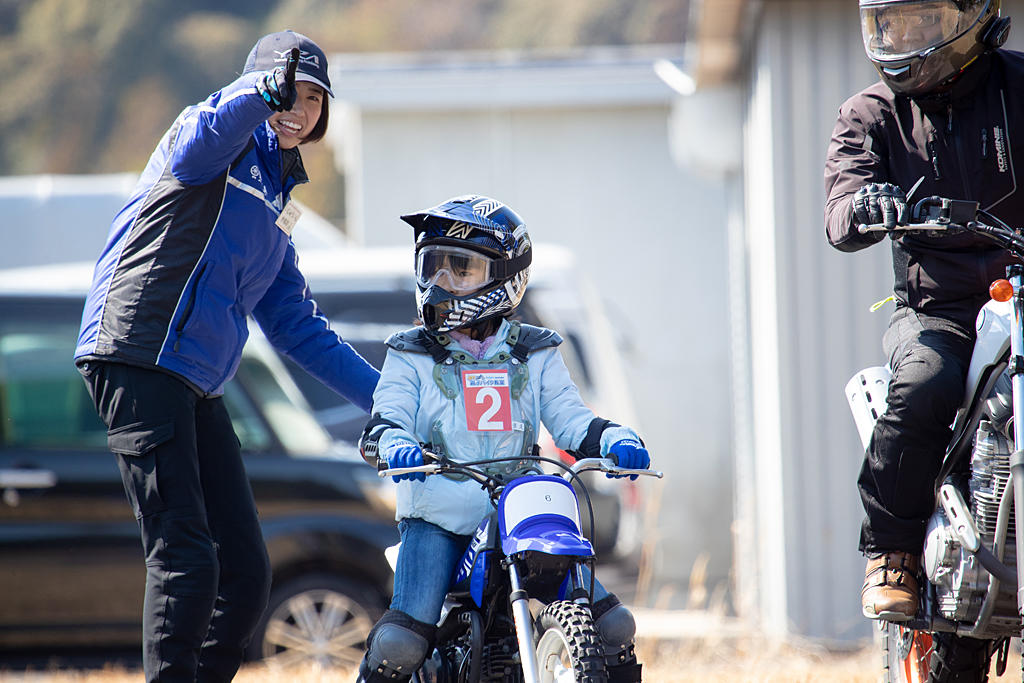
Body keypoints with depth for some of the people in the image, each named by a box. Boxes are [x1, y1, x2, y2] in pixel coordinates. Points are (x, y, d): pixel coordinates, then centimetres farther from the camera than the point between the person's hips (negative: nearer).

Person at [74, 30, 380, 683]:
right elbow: (201, 139, -24)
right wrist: (266, 91, -41)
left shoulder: (273, 215, 27)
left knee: (247, 573, 5)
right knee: (186, 560, -17)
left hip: (200, 387, 9)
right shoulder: (227, 144, 3)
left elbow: (299, 329, 31)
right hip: (140, 359, -9)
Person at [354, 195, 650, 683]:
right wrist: (393, 444, -28)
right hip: (437, 518, -2)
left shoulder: (535, 355, 14)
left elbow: (569, 419, 7)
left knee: (614, 628, -8)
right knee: (400, 644, -23)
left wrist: (615, 440, -15)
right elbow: (389, 417, -3)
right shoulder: (412, 356, 10)